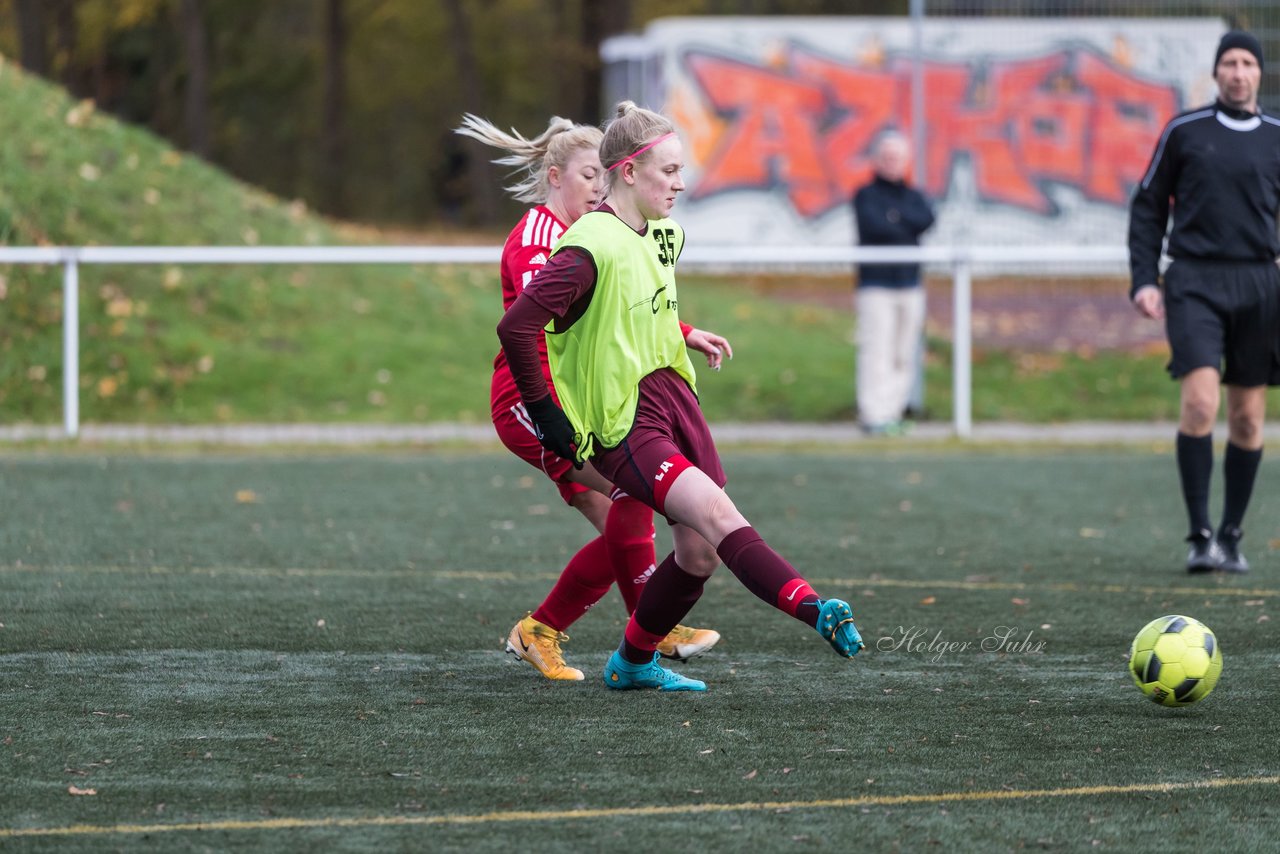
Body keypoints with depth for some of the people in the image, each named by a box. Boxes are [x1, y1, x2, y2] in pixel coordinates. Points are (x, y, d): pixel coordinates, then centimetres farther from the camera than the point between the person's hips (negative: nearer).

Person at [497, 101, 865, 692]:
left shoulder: (662, 236, 10)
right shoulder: (591, 249, -19)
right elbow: (516, 326, -24)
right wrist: (544, 414, -18)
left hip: (673, 395, 9)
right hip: (621, 423, -9)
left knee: (700, 552, 3)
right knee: (716, 512, -25)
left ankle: (633, 662, 23)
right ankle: (815, 611, -42)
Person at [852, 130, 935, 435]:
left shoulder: (914, 197, 15)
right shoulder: (866, 195, 2)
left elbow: (927, 220, -5)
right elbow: (873, 226, -16)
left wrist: (896, 216, -11)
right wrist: (906, 228, -4)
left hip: (909, 284, 5)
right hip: (876, 284, -5)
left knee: (905, 353, 4)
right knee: (877, 351, -11)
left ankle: (894, 410, 10)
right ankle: (874, 415, -12)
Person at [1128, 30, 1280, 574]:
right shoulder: (1184, 132, 5)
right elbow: (1148, 207, 9)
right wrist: (1144, 279, 0)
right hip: (1194, 282, -2)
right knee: (1200, 400, -17)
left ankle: (1231, 537, 16)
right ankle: (1200, 537, -13)